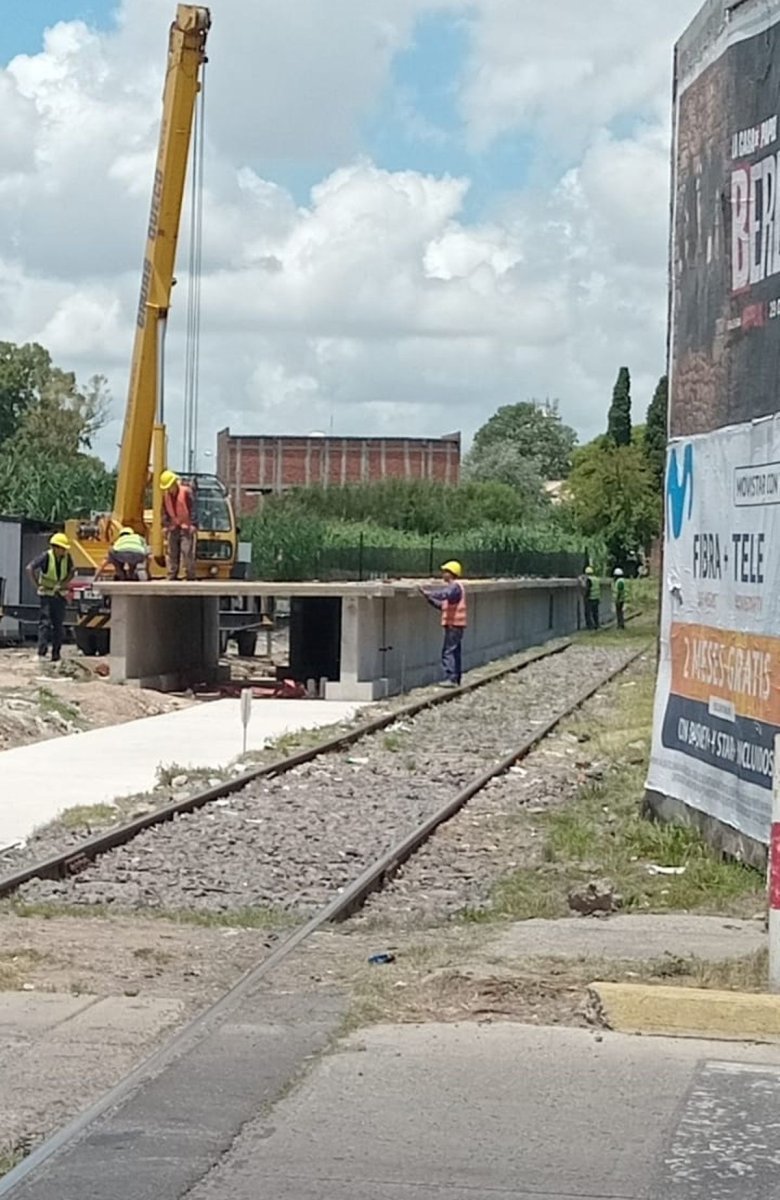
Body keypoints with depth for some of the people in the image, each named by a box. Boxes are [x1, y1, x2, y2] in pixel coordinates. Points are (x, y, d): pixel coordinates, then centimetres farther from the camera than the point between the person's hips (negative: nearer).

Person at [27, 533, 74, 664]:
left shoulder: (67, 557, -3)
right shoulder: (46, 557, -16)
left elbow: (71, 573, 12)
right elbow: (30, 568, -18)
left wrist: (63, 583, -3)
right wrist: (37, 585, -16)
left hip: (60, 594, 4)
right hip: (46, 594, -4)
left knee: (58, 624, 4)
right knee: (45, 622, -12)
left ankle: (56, 653, 9)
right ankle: (42, 651, -14)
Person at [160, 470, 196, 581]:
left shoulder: (186, 491, -12)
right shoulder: (166, 494, 6)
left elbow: (192, 509, -13)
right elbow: (164, 511, 13)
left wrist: (192, 524, -17)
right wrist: (166, 525, 5)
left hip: (186, 528, -6)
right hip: (173, 527, 6)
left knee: (187, 552, -12)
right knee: (172, 552, 6)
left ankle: (190, 577, -9)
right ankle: (172, 577, 11)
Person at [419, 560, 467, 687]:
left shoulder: (455, 586, -12)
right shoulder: (452, 586, 20)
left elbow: (445, 594, -33)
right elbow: (444, 605, 22)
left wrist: (429, 594, -37)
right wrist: (430, 599, 12)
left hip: (453, 624, -11)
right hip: (454, 624, 11)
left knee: (449, 651, -13)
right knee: (455, 652, 12)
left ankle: (451, 678, -17)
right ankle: (455, 679, 17)